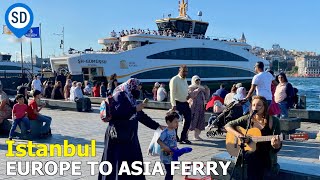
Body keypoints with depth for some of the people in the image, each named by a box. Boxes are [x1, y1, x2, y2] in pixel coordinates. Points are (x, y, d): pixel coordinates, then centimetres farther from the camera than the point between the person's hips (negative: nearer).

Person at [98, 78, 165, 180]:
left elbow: (141, 116, 20)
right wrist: (135, 109, -18)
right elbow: (117, 112, -26)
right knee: (118, 162, -6)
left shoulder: (130, 99, 15)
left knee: (133, 162, 7)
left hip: (129, 136, 8)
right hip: (118, 137, -8)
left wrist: (157, 126, 21)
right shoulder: (119, 96, -9)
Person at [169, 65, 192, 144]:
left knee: (188, 119, 7)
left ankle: (183, 138, 19)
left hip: (185, 103, 8)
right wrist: (174, 105, -21)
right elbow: (172, 93, -16)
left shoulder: (185, 79, 13)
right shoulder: (174, 80, -12)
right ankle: (175, 138, 14)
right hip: (178, 103, -8)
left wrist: (188, 95, 4)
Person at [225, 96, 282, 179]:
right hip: (249, 152, 1)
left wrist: (275, 145, -25)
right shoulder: (247, 119, 2)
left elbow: (278, 147, 0)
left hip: (266, 155, -1)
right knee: (252, 158, -33)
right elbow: (228, 125, 4)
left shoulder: (274, 121, -2)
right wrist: (237, 134, -14)